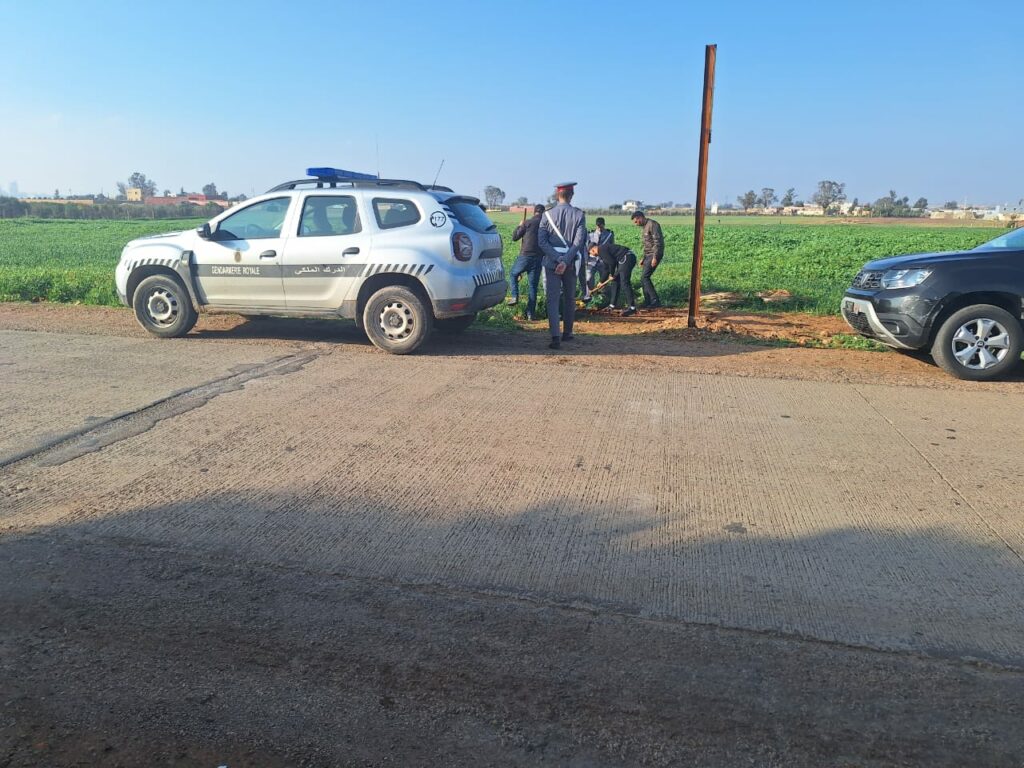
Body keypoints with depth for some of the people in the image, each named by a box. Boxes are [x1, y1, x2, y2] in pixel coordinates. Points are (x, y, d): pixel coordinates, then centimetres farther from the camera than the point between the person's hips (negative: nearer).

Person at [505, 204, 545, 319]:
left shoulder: (528, 222, -6)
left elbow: (515, 237, 0)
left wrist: (519, 226, 14)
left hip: (525, 256, -3)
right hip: (539, 258, 3)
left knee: (513, 274, 22)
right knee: (533, 285, 7)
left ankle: (515, 297, 4)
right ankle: (530, 313, 6)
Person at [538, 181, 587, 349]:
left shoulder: (548, 215, -1)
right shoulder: (579, 215, -2)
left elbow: (541, 241, -8)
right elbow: (579, 242, -12)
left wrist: (558, 259, -13)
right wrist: (565, 261, -14)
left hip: (551, 263, -1)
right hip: (571, 263, 1)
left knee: (553, 300, -3)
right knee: (570, 298, 17)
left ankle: (555, 337, -16)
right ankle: (567, 333, 27)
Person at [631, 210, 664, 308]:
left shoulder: (652, 224, -12)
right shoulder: (645, 227, 18)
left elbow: (657, 242, -19)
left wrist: (655, 257, -23)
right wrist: (643, 259, 21)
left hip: (655, 255, -10)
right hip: (648, 255, 10)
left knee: (644, 277, -14)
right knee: (644, 278, 7)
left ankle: (655, 301, -12)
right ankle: (648, 302, 13)